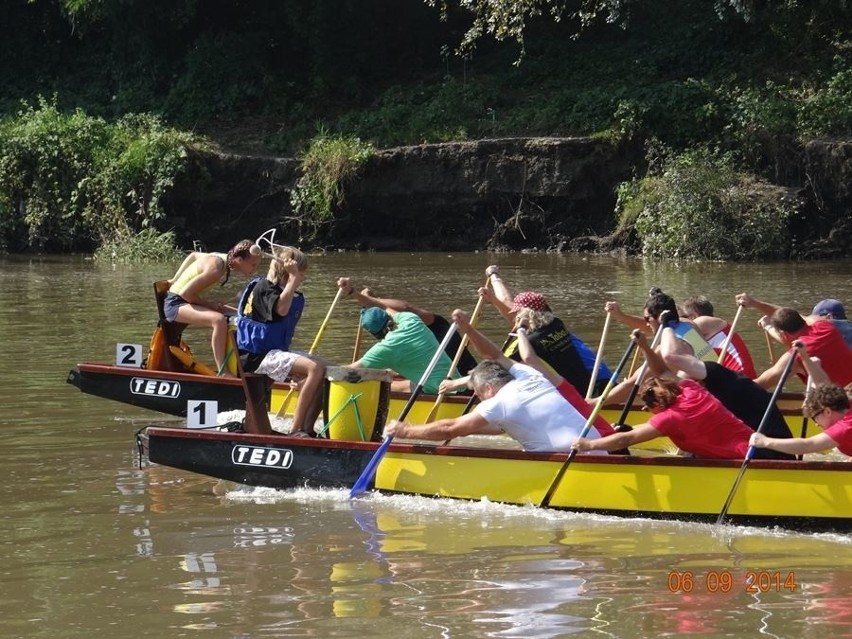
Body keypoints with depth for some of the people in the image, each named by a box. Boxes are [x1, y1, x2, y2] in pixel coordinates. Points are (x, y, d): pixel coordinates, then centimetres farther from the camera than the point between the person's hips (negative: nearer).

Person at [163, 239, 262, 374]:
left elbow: (193, 255, 19)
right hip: (176, 304, -10)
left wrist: (175, 280, 18)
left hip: (188, 302, 10)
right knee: (219, 320, -34)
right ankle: (222, 372, -31)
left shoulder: (223, 258, 2)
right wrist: (207, 303, -13)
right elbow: (186, 293, -27)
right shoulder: (216, 268, -26)